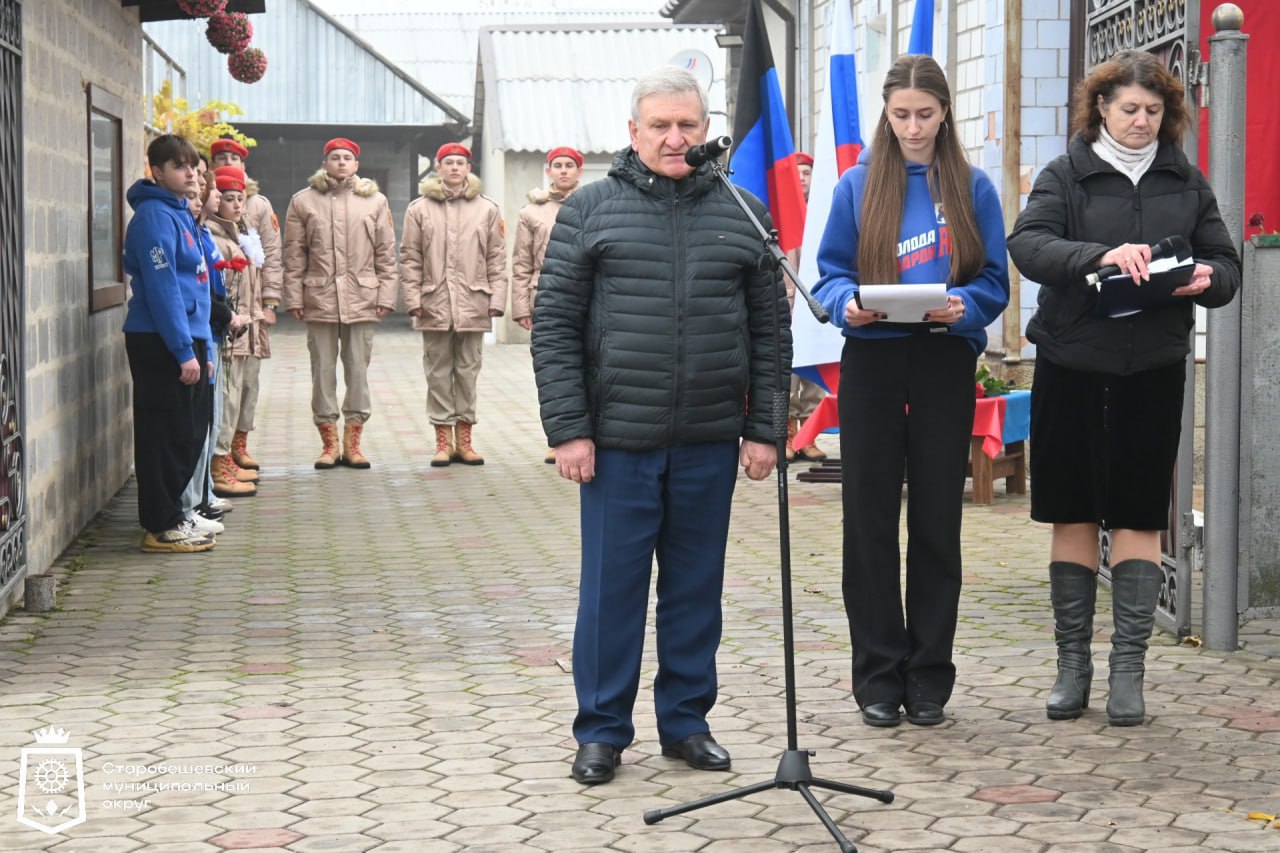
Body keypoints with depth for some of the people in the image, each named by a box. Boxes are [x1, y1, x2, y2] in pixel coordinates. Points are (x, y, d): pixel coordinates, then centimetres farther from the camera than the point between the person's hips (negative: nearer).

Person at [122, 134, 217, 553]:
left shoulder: (180, 214, 16)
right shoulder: (155, 216, -14)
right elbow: (161, 288, -20)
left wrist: (201, 348, 18)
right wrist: (185, 352, -21)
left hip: (184, 340, 9)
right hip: (160, 344, -9)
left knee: (190, 432, 13)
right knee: (168, 434, -4)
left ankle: (171, 514, 23)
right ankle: (162, 527, 2)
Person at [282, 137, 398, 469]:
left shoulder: (375, 201, 8)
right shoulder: (304, 201, 6)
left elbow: (386, 254, 7)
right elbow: (294, 255, 5)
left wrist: (386, 295, 1)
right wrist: (294, 297, -1)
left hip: (362, 299, 0)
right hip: (319, 299, 0)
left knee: (358, 370, 3)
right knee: (323, 370, 2)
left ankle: (352, 442, 10)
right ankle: (329, 442, 9)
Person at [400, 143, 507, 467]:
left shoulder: (487, 209, 7)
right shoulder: (419, 208, 5)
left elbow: (497, 258, 6)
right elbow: (410, 258, 4)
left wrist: (497, 299, -1)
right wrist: (413, 298, -4)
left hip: (473, 306, 1)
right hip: (434, 305, 0)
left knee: (468, 372, 5)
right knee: (438, 373, 3)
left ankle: (464, 439, 12)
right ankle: (443, 440, 8)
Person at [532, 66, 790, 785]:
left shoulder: (743, 214, 7)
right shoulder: (591, 209, 2)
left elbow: (771, 331, 8)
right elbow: (555, 325, -1)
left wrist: (764, 428, 2)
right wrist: (568, 428, -7)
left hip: (710, 441, 2)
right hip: (618, 438, -2)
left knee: (697, 585, 10)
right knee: (612, 585, 4)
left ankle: (687, 721, 23)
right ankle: (602, 731, 15)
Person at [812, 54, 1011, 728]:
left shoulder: (973, 188, 4)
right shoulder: (857, 186, 5)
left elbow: (995, 281, 3)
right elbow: (830, 272, 5)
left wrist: (963, 307, -18)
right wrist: (848, 304, -17)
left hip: (945, 363, 0)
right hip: (872, 362, 0)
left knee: (937, 520, 5)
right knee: (871, 520, 2)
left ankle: (929, 677, 14)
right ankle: (878, 675, 12)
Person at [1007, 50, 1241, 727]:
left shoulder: (1186, 181, 9)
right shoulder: (1066, 174, 2)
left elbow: (1224, 263, 11)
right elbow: (1027, 244, -14)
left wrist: (1208, 279, -13)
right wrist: (1100, 255, -31)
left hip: (1152, 371, 1)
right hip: (1071, 365, -1)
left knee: (1138, 517, 1)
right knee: (1072, 515, 5)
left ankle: (1128, 670, 7)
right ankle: (1072, 665, 15)